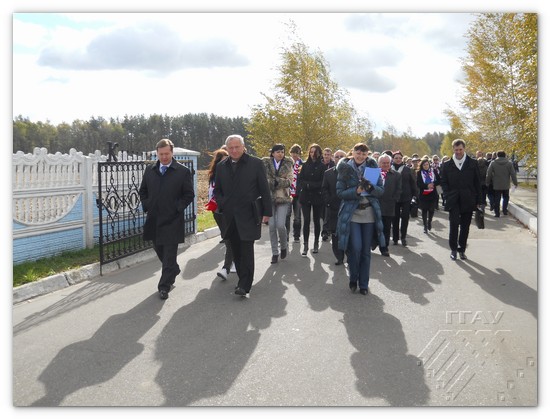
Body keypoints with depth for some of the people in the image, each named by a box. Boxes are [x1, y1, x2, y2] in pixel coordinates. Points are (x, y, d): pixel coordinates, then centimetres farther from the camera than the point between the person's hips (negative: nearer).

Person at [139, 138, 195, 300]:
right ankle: (174, 271, 41)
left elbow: (189, 195, -2)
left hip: (172, 220, -5)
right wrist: (146, 206, 4)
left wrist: (177, 208, -11)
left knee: (169, 254, -2)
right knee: (159, 249, 17)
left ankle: (164, 286, 7)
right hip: (154, 219, 5)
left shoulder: (183, 171, -5)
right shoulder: (150, 170, 8)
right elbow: (143, 191, 17)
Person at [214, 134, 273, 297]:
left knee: (246, 250, -7)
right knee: (236, 251, 10)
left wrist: (267, 212, -4)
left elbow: (264, 189, -2)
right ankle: (243, 279, 24)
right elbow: (217, 190, 18)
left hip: (249, 215, -4)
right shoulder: (221, 166, 8)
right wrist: (222, 204, 3)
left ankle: (245, 285, -4)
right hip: (230, 216, 5)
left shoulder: (255, 163, -4)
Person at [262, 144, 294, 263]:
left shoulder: (288, 164, 5)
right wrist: (280, 182, -15)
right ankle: (274, 252, 13)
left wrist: (275, 181, -15)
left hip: (283, 198, -1)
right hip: (269, 198, 1)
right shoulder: (266, 163, 4)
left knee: (280, 225, -10)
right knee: (272, 226, 0)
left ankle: (284, 246, 17)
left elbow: (289, 181, -3)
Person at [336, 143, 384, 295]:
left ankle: (364, 284, 18)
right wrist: (356, 191, -20)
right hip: (352, 213, -2)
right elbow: (340, 192, -4)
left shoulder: (372, 168, 4)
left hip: (369, 213, 2)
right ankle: (353, 279, 13)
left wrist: (370, 187, -19)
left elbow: (381, 190, 2)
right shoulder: (345, 169, 0)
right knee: (356, 247, -12)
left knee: (366, 250, 5)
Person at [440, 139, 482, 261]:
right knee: (454, 225, -8)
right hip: (453, 201, -1)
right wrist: (448, 195, -5)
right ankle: (453, 249, 4)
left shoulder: (473, 163, 5)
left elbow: (477, 183, 5)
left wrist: (478, 201, 2)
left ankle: (462, 249, 17)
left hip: (468, 200, 1)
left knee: (465, 226, 6)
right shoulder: (447, 165, 5)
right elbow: (443, 182, 8)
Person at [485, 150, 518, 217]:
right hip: (506, 185, 1)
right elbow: (513, 174, 0)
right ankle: (505, 210, 9)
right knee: (506, 197, 19)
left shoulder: (493, 163, -4)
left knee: (497, 199, 4)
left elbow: (489, 174, -3)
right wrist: (515, 183, 7)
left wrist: (487, 182, 9)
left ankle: (497, 213, 4)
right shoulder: (509, 163, -1)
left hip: (496, 185, -1)